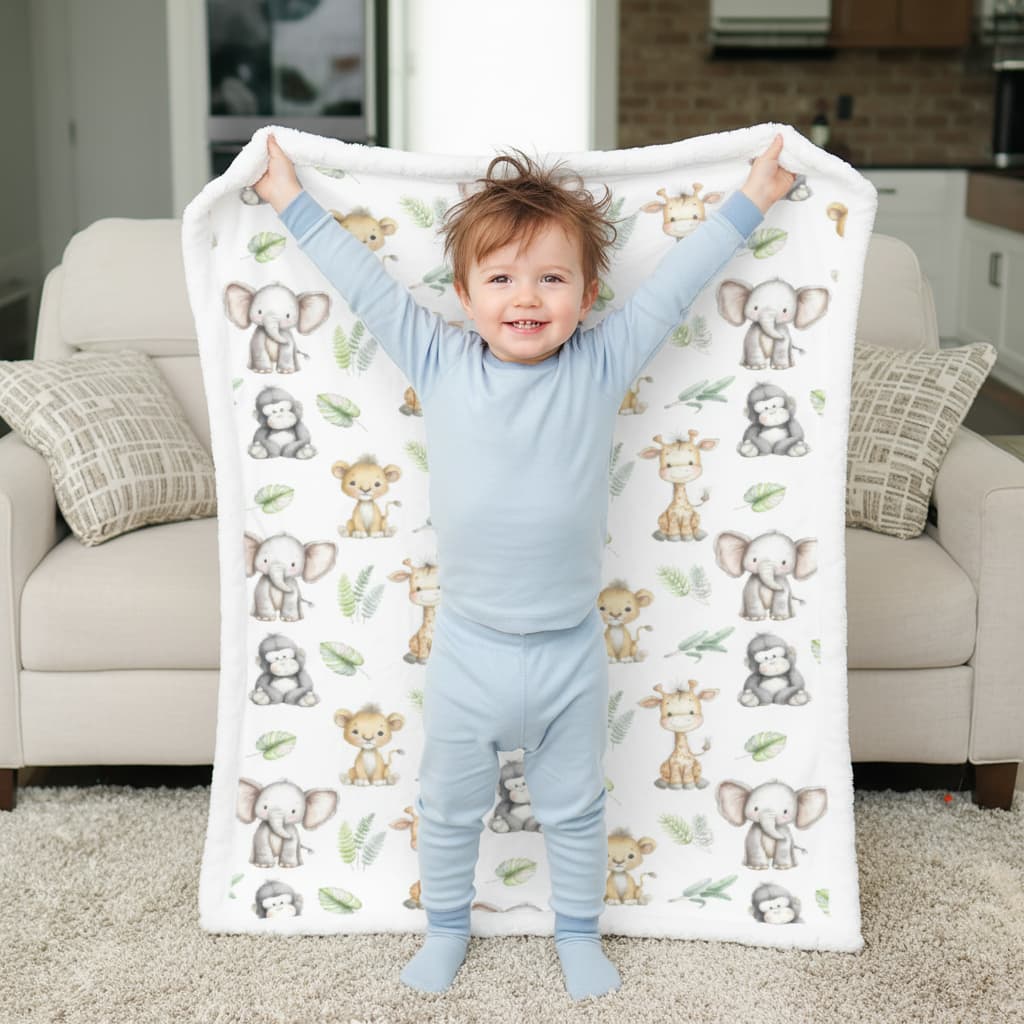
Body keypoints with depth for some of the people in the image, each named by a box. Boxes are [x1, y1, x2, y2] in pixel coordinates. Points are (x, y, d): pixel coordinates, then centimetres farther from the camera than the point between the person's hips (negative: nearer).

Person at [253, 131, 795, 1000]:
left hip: (570, 651, 0)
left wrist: (749, 201, 2)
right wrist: (293, 202, 6)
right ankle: (447, 926, 41)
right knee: (448, 806, 18)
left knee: (574, 808, 18)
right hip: (468, 649, 1)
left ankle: (579, 933, 40)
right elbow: (366, 283, -1)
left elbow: (673, 285, -3)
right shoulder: (438, 365, -7)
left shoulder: (599, 368, -8)